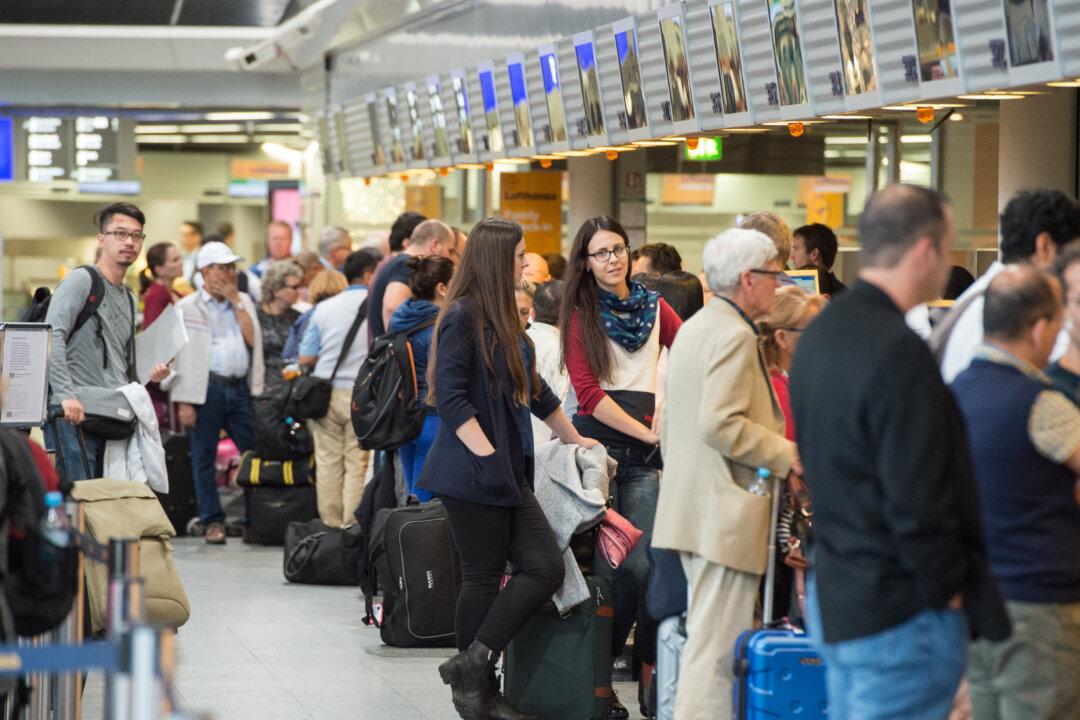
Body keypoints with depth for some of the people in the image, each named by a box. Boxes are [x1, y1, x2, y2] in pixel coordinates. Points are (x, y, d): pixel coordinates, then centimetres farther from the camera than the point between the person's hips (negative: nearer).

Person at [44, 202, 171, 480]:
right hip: (74, 415, -8)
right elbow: (52, 337, -16)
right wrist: (66, 394, -25)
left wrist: (150, 375, 10)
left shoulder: (129, 299, 24)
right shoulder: (81, 280, -2)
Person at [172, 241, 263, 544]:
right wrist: (184, 401, -9)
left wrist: (235, 302, 2)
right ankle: (213, 521, 7)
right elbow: (182, 354, -1)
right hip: (208, 387, -3)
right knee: (204, 458, 0)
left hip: (240, 387, 3)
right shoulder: (188, 307, 5)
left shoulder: (244, 301, 17)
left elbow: (253, 340, 4)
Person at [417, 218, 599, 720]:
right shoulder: (462, 317, -10)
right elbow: (450, 396, -16)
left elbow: (533, 390, 28)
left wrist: (573, 438, 34)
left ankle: (474, 666, 1)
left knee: (545, 567, -2)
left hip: (510, 474, 9)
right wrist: (487, 456, -20)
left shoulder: (504, 320, 17)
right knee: (483, 577, -3)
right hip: (472, 474, -9)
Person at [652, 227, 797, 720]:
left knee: (707, 637, 16)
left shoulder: (693, 329, 18)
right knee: (718, 643, -9)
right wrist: (787, 455, -14)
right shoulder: (735, 335, -14)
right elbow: (720, 424, -24)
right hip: (726, 511, -11)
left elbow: (670, 425, 24)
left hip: (688, 507, 11)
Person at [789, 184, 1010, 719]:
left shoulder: (819, 334, 10)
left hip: (831, 596, 10)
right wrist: (948, 590, -10)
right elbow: (915, 499, -23)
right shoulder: (898, 353, -21)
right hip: (898, 616, -10)